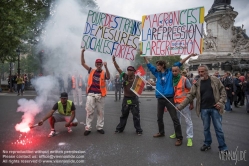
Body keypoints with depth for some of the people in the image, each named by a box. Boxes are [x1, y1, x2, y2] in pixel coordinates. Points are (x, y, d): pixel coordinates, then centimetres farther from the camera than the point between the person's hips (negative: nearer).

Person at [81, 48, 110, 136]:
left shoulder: (104, 73, 1)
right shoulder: (91, 71, 8)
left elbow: (108, 77, -21)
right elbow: (83, 63, 7)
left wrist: (106, 67, -33)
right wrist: (82, 52, -4)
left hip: (100, 95, 0)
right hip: (91, 94, 1)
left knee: (100, 112, 8)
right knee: (89, 111, 0)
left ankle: (99, 127, 19)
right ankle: (88, 128, 6)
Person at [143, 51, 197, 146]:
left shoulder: (170, 72, 0)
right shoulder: (157, 73, 10)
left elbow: (179, 64, 2)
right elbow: (149, 65, 17)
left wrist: (190, 55, 1)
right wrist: (144, 56, 14)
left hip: (169, 98, -5)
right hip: (160, 98, 5)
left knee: (174, 118, -5)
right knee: (159, 117, 17)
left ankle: (179, 138, -1)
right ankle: (161, 132, 37)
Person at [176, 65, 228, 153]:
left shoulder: (215, 80, -2)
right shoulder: (197, 83, 1)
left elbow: (223, 91, 4)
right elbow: (190, 96, -1)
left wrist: (221, 102, -10)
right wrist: (180, 106, -7)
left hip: (215, 108, -2)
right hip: (204, 109, 2)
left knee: (218, 128, 4)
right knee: (206, 128, 13)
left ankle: (223, 147, 16)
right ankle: (207, 144, 31)